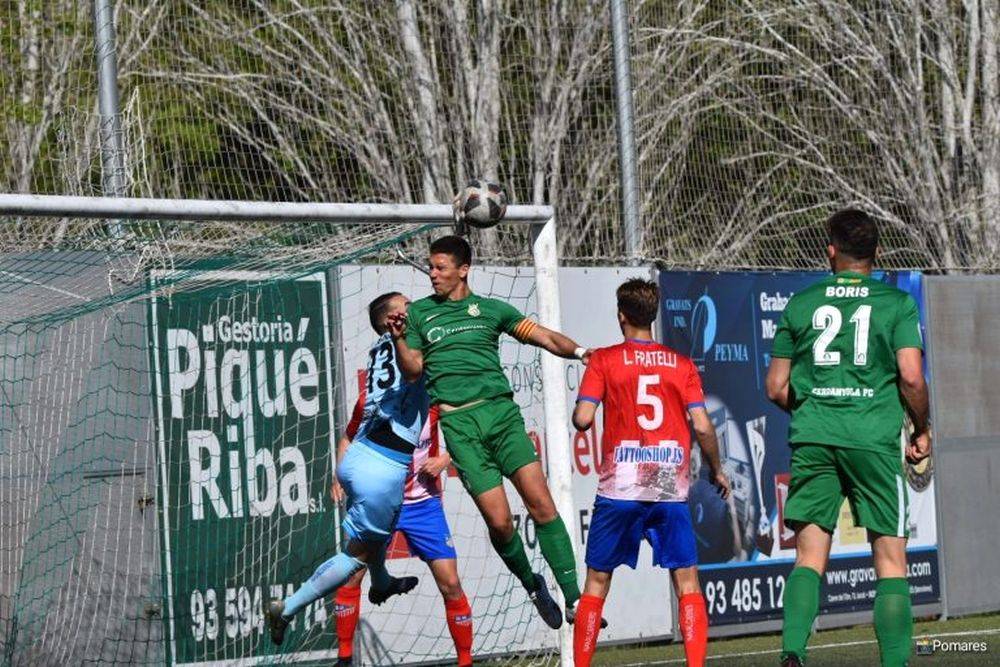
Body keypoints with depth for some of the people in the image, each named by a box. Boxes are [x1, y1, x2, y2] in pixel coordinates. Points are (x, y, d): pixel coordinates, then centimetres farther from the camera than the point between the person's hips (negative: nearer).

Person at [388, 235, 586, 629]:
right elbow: (413, 371, 9)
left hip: (501, 410, 1)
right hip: (458, 423, -1)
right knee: (499, 519, -10)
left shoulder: (491, 309, 14)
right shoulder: (420, 312, 15)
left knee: (540, 503, -12)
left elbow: (544, 337, 11)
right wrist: (399, 340, -9)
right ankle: (531, 585, 15)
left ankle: (573, 598, -10)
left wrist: (579, 351, -7)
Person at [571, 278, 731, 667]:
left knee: (597, 581, 7)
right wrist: (717, 471, 15)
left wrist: (578, 417, 17)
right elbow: (702, 426, 1)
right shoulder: (682, 364, 7)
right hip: (671, 489, 1)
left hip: (619, 489, -1)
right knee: (687, 581, 3)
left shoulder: (603, 360, 2)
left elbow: (582, 419, -6)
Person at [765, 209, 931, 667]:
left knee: (809, 558, 4)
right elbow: (911, 377, -7)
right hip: (874, 440, -2)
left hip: (812, 440, 2)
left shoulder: (800, 304, 9)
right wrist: (921, 431, 9)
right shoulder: (897, 303, 3)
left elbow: (776, 388, 10)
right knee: (891, 561, 4)